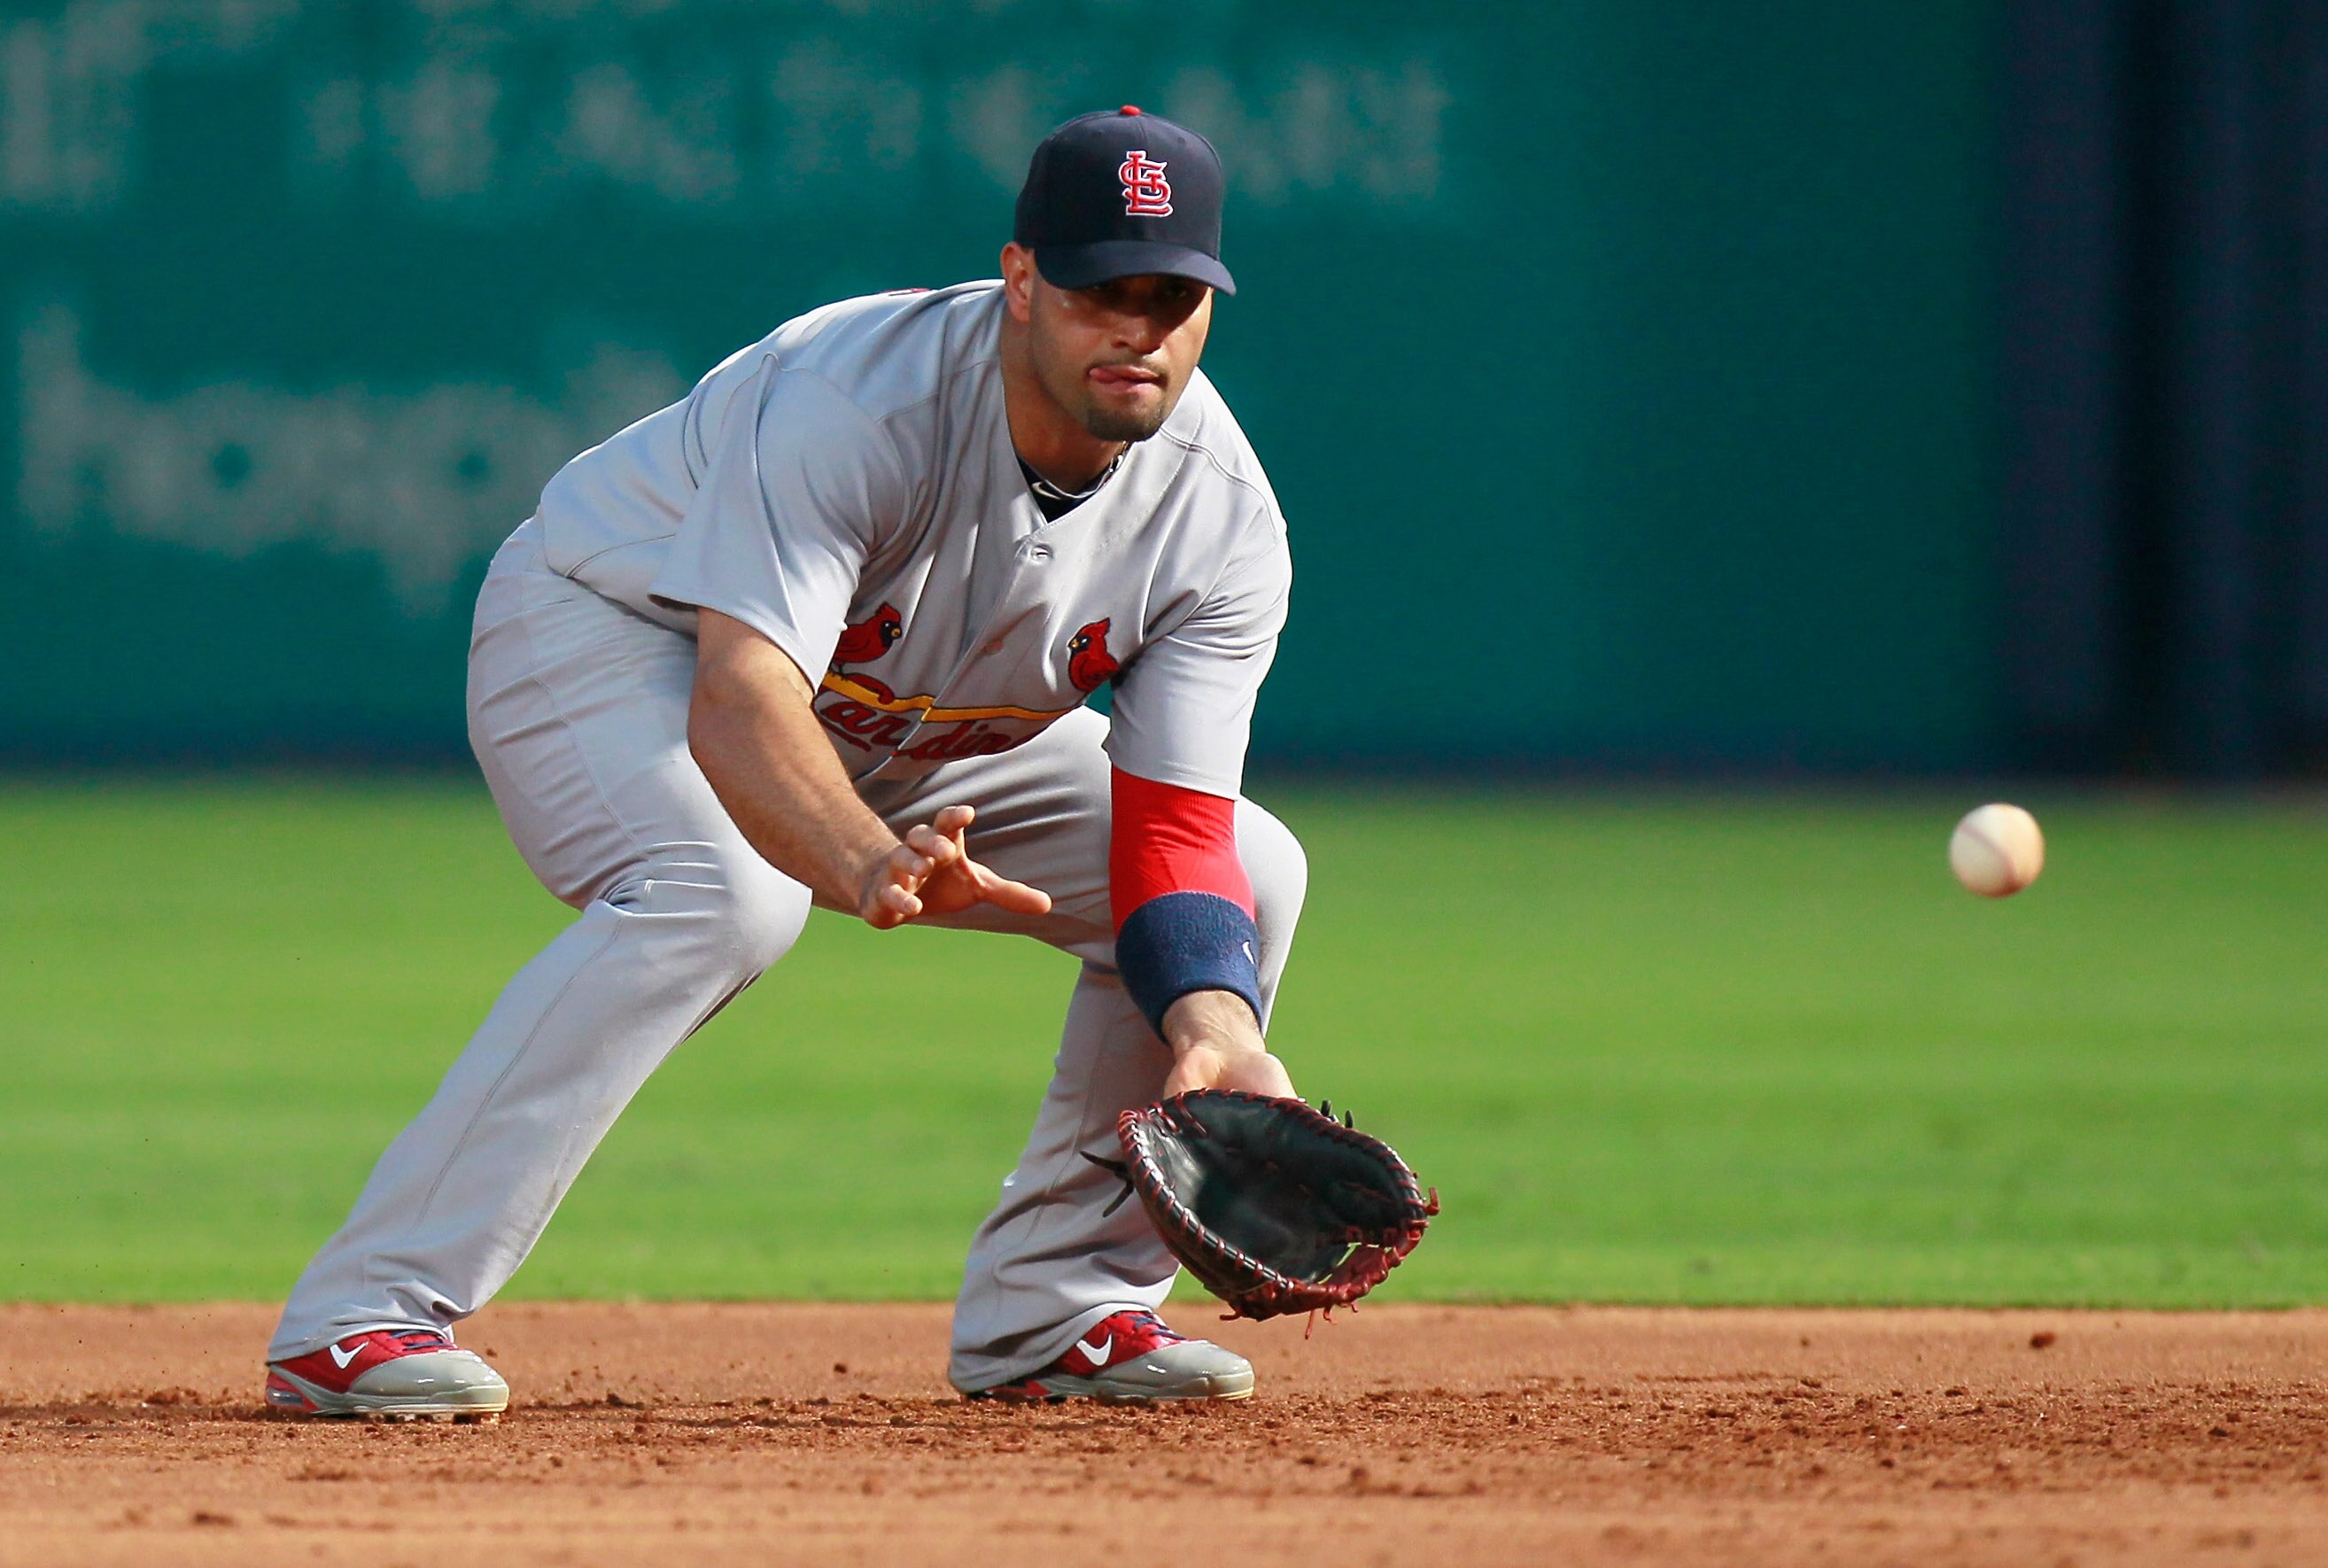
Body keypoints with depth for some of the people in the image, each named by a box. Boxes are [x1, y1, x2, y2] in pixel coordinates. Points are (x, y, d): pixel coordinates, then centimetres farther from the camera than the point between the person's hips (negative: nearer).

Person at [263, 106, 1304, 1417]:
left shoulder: (1224, 516, -20)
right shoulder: (855, 404, -37)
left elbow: (1172, 830, -21)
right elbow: (739, 701, -48)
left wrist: (1217, 1034, -41)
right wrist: (876, 864, -68)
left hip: (908, 740, 7)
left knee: (1254, 867, -5)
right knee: (723, 891, -38)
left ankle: (1048, 1311, 4)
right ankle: (361, 1319, -36)